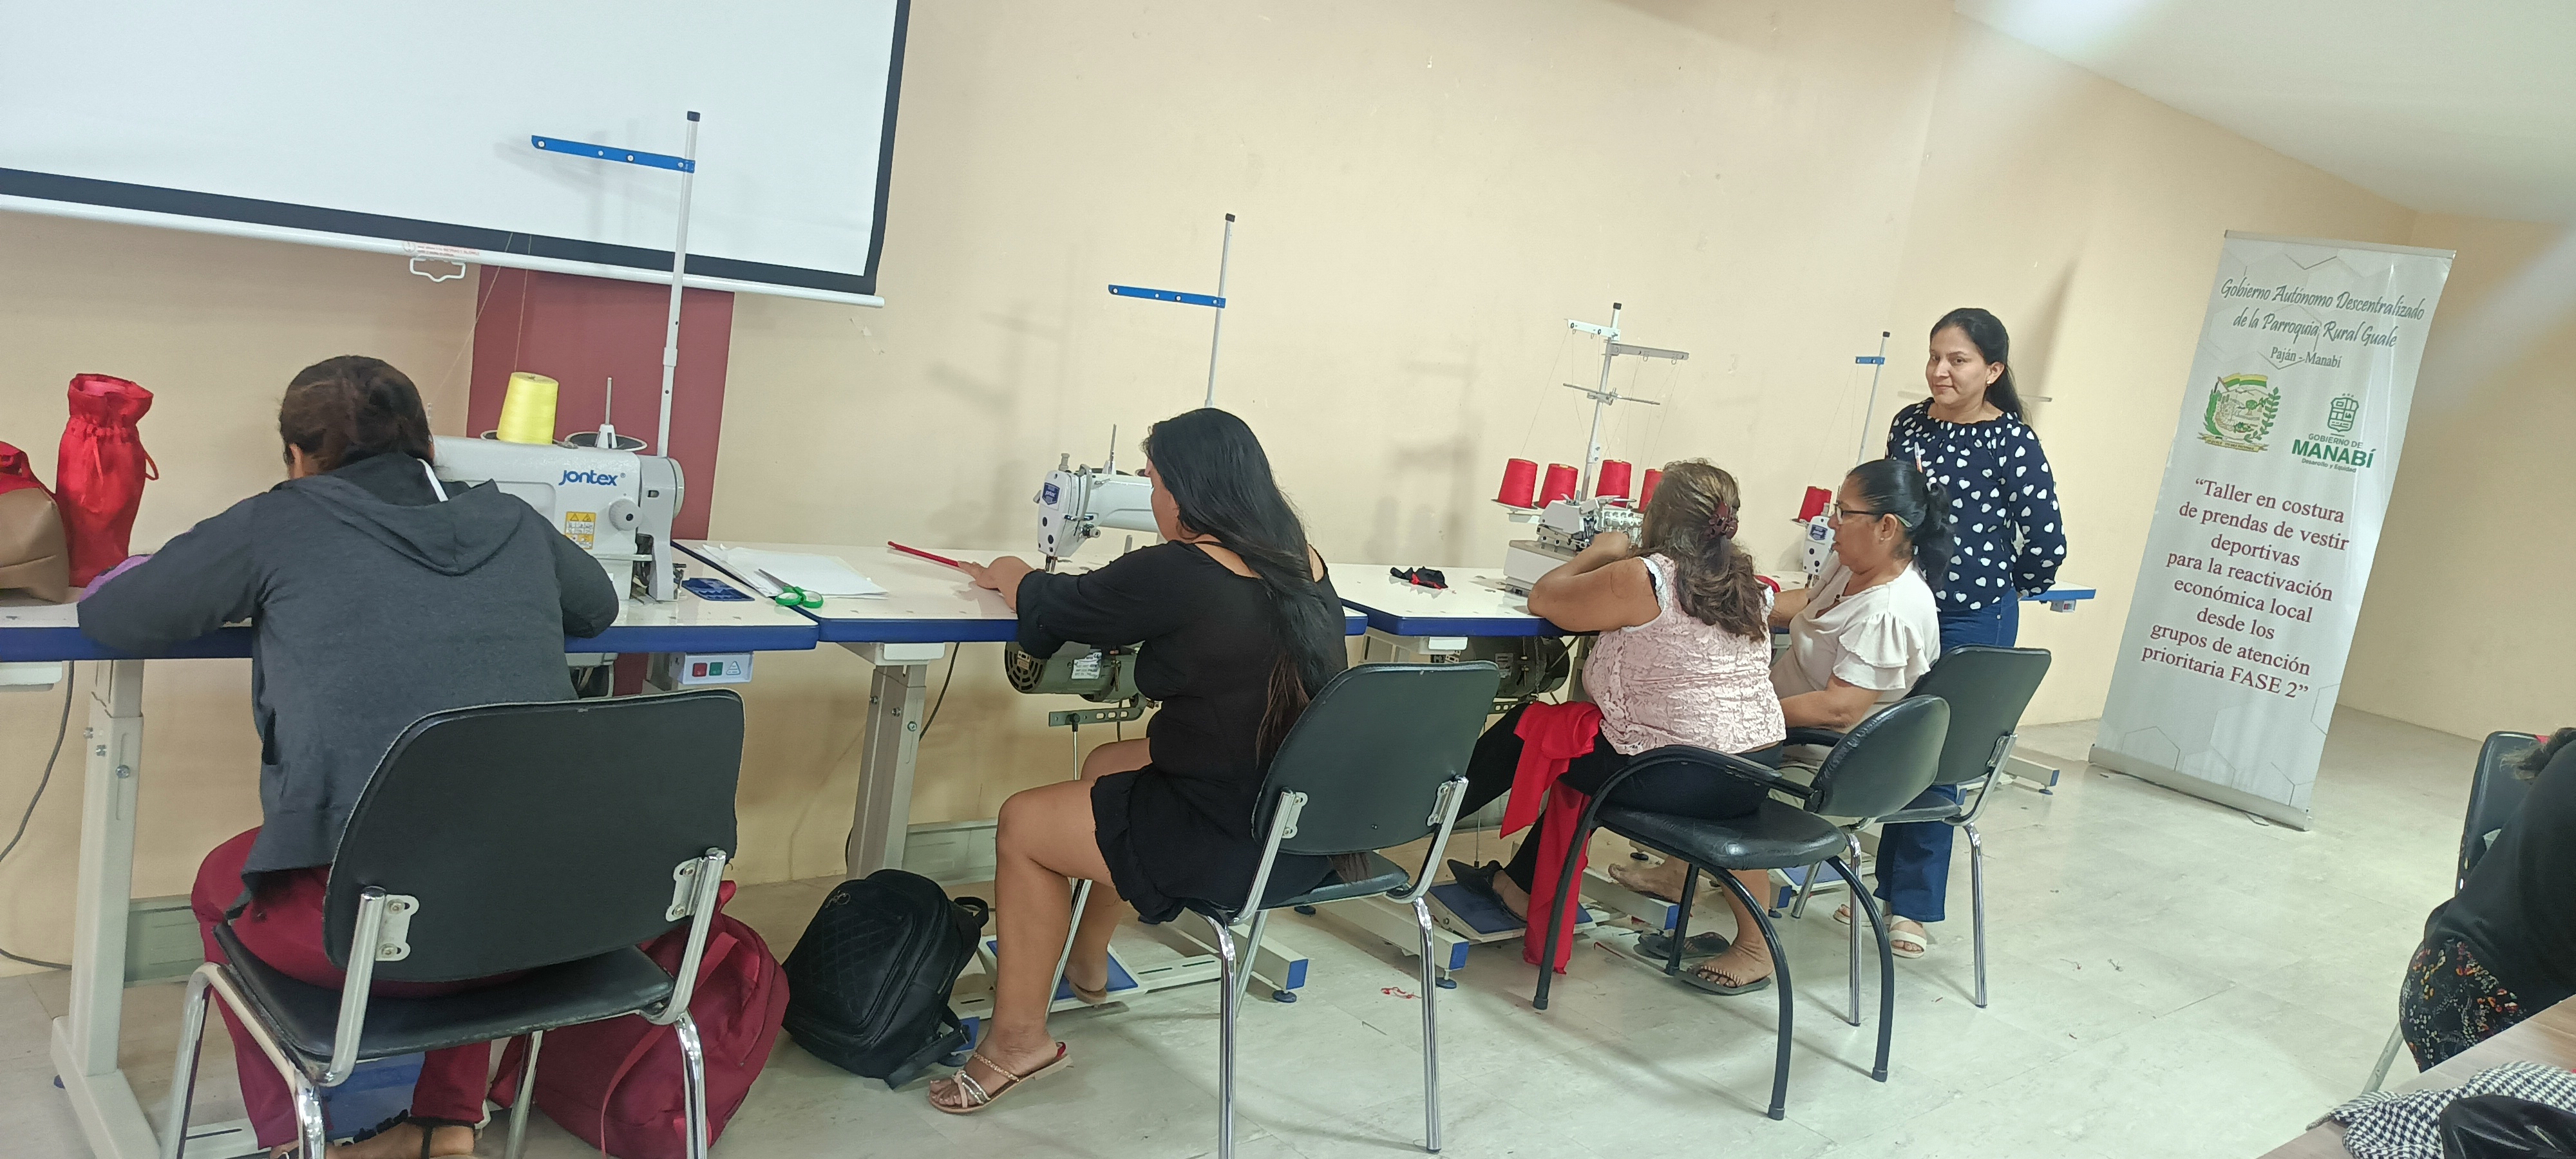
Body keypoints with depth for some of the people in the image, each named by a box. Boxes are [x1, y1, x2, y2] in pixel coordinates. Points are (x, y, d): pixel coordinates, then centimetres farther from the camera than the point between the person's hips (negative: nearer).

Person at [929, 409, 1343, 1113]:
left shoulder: (1176, 573, -19)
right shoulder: (1303, 565, 4)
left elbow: (1050, 607, -1)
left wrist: (1007, 575, 21)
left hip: (1233, 845, -8)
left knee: (1022, 826, 11)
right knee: (1105, 765, 29)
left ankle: (1019, 1037, 22)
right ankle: (1086, 965, 46)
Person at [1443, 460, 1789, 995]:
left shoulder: (1642, 579, -14)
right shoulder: (1749, 587, 8)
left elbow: (1543, 599, -4)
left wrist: (1598, 553, 12)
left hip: (1682, 782, -8)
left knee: (1526, 728, 12)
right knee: (1582, 735, 29)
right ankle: (1521, 885, 40)